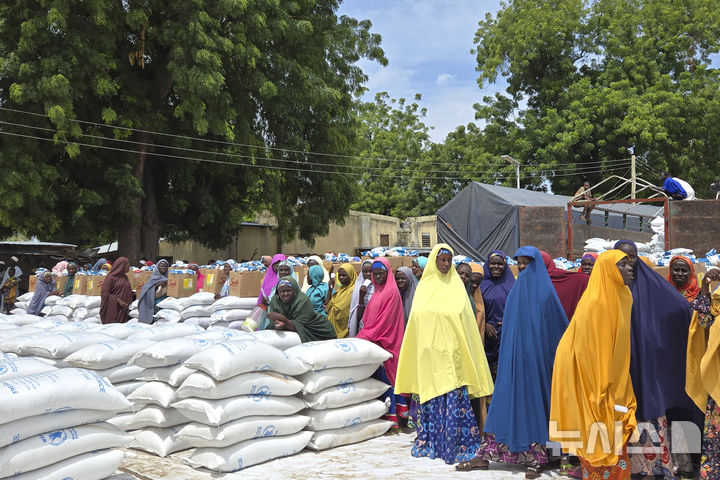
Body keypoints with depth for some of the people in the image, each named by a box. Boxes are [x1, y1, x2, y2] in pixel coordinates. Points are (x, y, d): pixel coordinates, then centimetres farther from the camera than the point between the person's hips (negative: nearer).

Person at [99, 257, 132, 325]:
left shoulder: (125, 278, 15)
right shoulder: (111, 277, -7)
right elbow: (105, 293, -11)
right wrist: (118, 300, -17)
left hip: (123, 309, 7)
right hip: (112, 308, -6)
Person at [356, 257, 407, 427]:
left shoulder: (391, 291, -12)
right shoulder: (378, 291, 16)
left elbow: (385, 319, -17)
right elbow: (369, 317, 17)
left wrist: (365, 336, -15)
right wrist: (364, 335, 3)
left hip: (384, 341, -8)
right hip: (376, 339, 8)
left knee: (385, 375, -7)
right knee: (391, 374, 12)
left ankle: (391, 416, -2)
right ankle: (401, 408, 21)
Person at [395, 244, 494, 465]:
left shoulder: (456, 285, 5)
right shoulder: (424, 286, 9)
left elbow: (465, 319, 4)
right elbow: (416, 319, 11)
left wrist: (464, 353, -2)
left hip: (451, 352, -1)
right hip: (428, 351, 2)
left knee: (454, 397, -5)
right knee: (431, 398, 5)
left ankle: (456, 445, 2)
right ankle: (430, 441, 16)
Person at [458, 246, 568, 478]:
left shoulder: (544, 291, -6)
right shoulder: (518, 287, 13)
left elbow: (560, 327, -4)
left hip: (535, 356, -6)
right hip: (514, 353, 6)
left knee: (532, 400, 1)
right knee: (505, 401, 5)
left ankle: (536, 458, 12)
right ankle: (485, 455, 6)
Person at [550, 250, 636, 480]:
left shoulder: (619, 299, 8)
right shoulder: (595, 303, -19)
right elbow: (591, 350, -21)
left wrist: (621, 391, 17)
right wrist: (601, 395, -21)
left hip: (612, 384, 9)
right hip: (594, 386, -9)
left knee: (614, 446, 14)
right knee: (601, 444, 0)